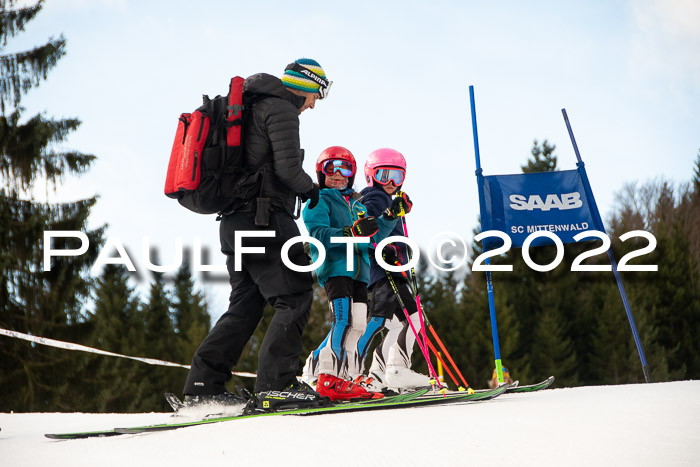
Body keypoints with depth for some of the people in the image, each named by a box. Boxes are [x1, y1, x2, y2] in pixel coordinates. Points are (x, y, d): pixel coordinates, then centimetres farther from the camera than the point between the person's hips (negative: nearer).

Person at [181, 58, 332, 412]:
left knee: (245, 306, 12)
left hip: (235, 222, 10)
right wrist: (310, 188, 2)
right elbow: (287, 167, -17)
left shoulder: (250, 108, 25)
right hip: (264, 221, -10)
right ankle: (276, 385, -15)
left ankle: (203, 385, 7)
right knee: (294, 299, -7)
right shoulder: (281, 109, -5)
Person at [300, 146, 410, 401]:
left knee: (357, 323, 2)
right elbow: (318, 234, -12)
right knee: (344, 319, -20)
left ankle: (314, 370, 7)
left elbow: (372, 237, 21)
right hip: (334, 267, -8)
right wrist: (351, 233, -25)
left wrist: (391, 216, 10)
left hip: (358, 272, 8)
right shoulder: (318, 201, 5)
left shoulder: (358, 206, 28)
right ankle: (329, 377, -19)